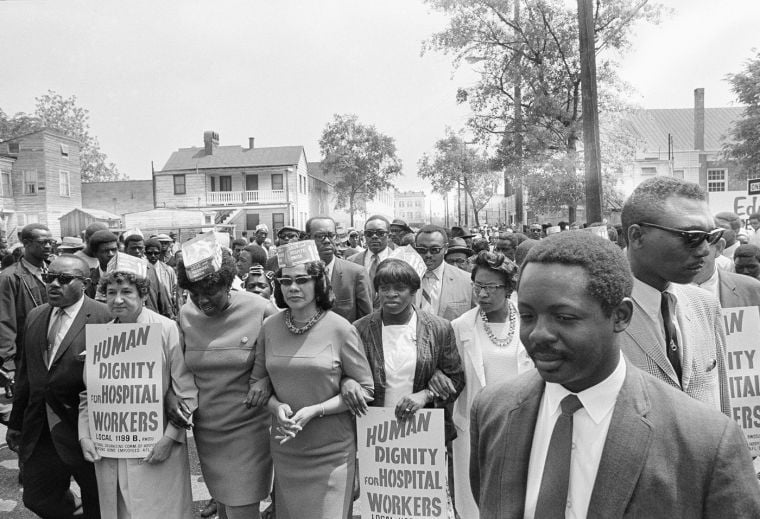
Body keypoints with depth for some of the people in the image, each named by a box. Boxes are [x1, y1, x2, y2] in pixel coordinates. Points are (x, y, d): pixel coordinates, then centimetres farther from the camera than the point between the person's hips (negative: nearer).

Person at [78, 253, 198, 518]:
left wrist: (169, 438, -15)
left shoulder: (167, 330, -12)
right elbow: (88, 395, 12)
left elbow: (187, 392, -11)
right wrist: (85, 436, 2)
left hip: (156, 453, -4)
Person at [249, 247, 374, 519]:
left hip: (331, 452, -3)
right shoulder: (270, 328, -3)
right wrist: (276, 405, -12)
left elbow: (365, 389, -8)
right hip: (284, 448, 4)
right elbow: (257, 380, 8)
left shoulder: (340, 329, -13)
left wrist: (315, 410, -17)